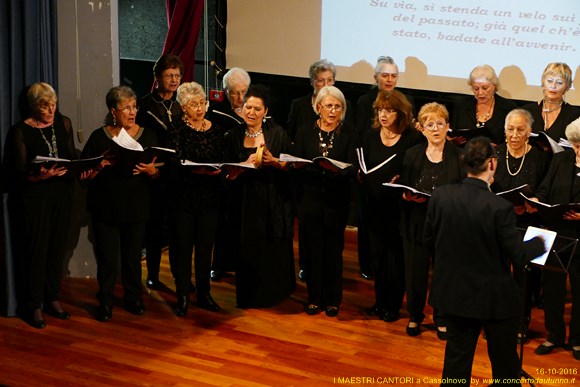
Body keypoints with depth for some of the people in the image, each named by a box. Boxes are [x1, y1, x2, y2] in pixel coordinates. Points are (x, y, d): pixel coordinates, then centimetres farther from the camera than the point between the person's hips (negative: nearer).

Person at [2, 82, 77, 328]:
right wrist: (40, 175, -29)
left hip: (61, 194, 5)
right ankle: (33, 306, 10)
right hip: (33, 197, -4)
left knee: (57, 248, 9)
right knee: (36, 250, -1)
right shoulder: (20, 132, -9)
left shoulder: (63, 124, 6)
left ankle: (52, 299, 23)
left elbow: (73, 157, 9)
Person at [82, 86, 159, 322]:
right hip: (105, 206, -1)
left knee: (133, 256, 9)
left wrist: (151, 171, -18)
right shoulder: (99, 137, 0)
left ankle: (133, 298, 25)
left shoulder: (147, 136, 4)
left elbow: (158, 174, 4)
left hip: (136, 207, 1)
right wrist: (101, 165, -20)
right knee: (107, 257, 0)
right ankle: (105, 302, 13)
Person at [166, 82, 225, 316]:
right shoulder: (177, 130, -4)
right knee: (182, 246, 2)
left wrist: (217, 170, -13)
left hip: (209, 197, 3)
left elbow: (222, 161, 9)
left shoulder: (215, 130, 8)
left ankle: (204, 294, 19)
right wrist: (198, 170, -31)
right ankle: (182, 296, 11)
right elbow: (176, 163, -15)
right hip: (183, 197, -3)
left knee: (205, 246, 8)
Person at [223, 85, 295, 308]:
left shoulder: (277, 134, -1)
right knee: (248, 252, 2)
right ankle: (249, 296, 15)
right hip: (246, 203, 1)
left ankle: (273, 294, 18)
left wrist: (273, 161, -18)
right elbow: (228, 174, 2)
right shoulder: (233, 137, 5)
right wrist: (246, 164, -15)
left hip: (274, 203, -1)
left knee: (274, 252, 2)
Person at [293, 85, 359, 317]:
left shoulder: (349, 133, 1)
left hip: (336, 200, -1)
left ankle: (333, 299, 17)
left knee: (333, 249, 5)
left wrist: (337, 170, -27)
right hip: (310, 198, 1)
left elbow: (353, 168, -7)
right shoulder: (305, 132, 6)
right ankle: (315, 298, 16)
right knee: (312, 248, 4)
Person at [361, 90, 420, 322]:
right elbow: (361, 169, 9)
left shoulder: (411, 139, -7)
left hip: (398, 206, -4)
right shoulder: (370, 137, 7)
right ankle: (380, 301, 23)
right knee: (377, 253, 10)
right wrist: (361, 176, -12)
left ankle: (393, 305, 16)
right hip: (375, 205, 4)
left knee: (396, 255, 3)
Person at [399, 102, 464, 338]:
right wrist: (408, 196, -15)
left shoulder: (458, 155, 1)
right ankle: (415, 316, 25)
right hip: (417, 222, 1)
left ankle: (442, 320, 22)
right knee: (415, 271, 5)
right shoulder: (412, 155, 6)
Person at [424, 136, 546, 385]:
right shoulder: (500, 208, -24)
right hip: (494, 299, -4)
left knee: (457, 357, 18)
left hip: (453, 293, 4)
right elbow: (518, 256, -16)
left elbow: (429, 239, 2)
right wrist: (539, 243, 4)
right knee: (505, 364, 14)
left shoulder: (440, 196, -11)